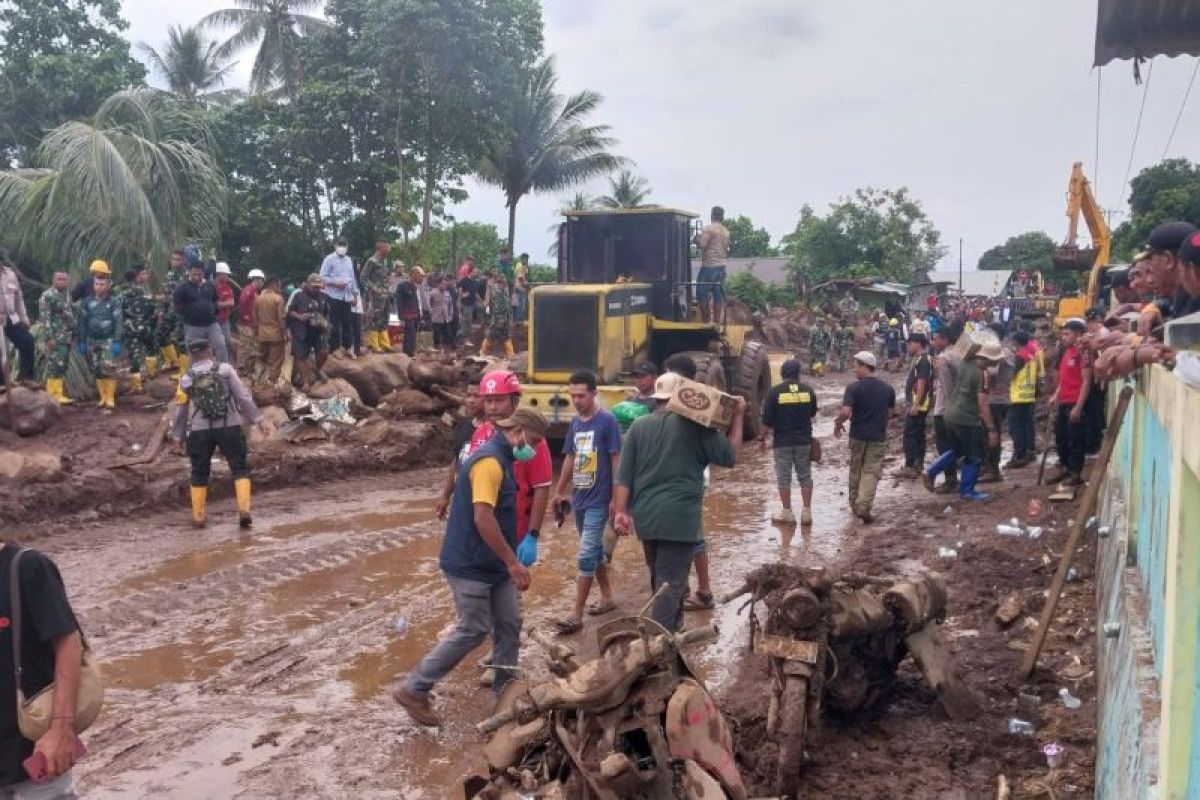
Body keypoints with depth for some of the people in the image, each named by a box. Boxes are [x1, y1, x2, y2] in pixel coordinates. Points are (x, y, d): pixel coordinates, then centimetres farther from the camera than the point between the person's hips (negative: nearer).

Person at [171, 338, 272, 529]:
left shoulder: (186, 379, 5)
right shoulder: (226, 370, 1)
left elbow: (180, 411, 10)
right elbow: (244, 397, -6)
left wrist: (177, 436, 21)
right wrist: (259, 419, -4)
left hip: (199, 431, 1)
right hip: (229, 427, -1)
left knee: (199, 474, 13)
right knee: (240, 468, 6)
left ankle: (198, 517, 18)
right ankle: (244, 510, -8)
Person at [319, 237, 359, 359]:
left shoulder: (349, 260, 15)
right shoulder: (329, 259, -5)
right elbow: (323, 277, -9)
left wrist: (355, 293, 15)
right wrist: (335, 283, -21)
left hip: (347, 296, 6)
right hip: (334, 296, -6)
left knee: (347, 322, 9)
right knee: (335, 323, -1)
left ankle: (347, 348, 17)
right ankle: (335, 348, 7)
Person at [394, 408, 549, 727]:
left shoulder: (501, 458, 11)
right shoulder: (489, 461, -21)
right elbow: (483, 518, -28)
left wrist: (509, 562, 23)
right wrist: (513, 562, -24)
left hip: (492, 564, 10)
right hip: (470, 564, -10)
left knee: (510, 625, 11)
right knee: (473, 631, -2)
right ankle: (413, 690, 9)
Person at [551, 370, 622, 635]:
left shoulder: (607, 420, -13)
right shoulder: (575, 421, 7)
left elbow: (616, 460, -13)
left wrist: (616, 498, -14)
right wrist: (559, 491, 15)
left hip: (598, 500, -7)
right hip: (579, 498, 7)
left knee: (585, 557, -8)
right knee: (595, 550, 18)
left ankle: (576, 615, -4)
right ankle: (607, 597, 32)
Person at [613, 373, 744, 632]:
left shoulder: (639, 425, 6)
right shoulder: (695, 425, -6)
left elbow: (624, 473, 3)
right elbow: (729, 456, 0)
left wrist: (621, 511, 4)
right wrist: (738, 417, 8)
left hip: (646, 517, 5)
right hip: (680, 517, -5)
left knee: (658, 579, 22)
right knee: (671, 583, -2)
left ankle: (670, 629, 38)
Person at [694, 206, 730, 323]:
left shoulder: (709, 228, -9)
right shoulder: (726, 231, 13)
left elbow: (702, 245, -15)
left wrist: (697, 239, 4)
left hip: (709, 266, -7)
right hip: (721, 266, 7)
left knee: (703, 295, -2)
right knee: (718, 296, 6)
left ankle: (706, 322, -3)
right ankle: (716, 322, 6)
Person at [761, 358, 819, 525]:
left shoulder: (775, 392, -10)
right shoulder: (808, 390, 0)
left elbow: (767, 420, -8)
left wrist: (763, 438, 3)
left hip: (782, 441, -3)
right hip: (804, 440, 3)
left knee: (784, 477, 6)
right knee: (805, 476, 12)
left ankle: (787, 512, 10)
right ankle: (806, 512, 12)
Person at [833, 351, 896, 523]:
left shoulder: (854, 388, -12)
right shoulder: (888, 389, 1)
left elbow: (845, 412, -21)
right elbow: (890, 412, 10)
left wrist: (838, 424, -3)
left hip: (858, 435, -1)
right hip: (878, 437, 1)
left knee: (855, 471, 16)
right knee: (871, 472, 1)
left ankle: (855, 506, 27)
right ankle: (863, 508, -12)